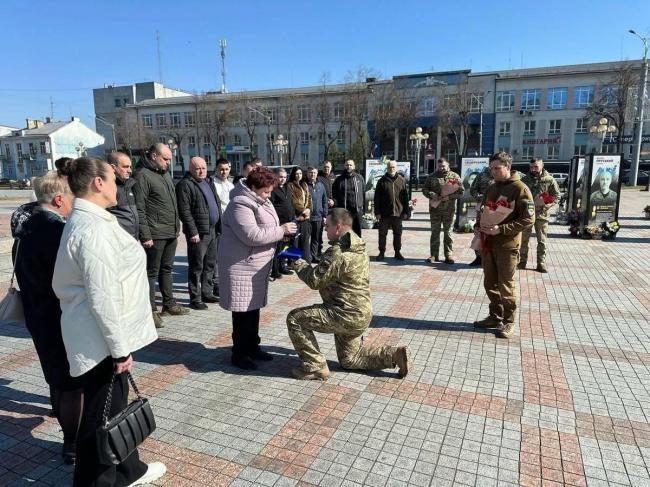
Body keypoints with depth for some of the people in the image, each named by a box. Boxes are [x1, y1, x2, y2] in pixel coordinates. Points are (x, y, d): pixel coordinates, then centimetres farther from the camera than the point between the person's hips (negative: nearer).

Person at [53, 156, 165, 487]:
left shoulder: (87, 220, 11)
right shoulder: (92, 228, -23)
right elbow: (103, 296, -25)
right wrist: (120, 347, -19)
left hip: (104, 335, 10)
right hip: (101, 340, -10)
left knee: (116, 407, 23)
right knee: (101, 417, 6)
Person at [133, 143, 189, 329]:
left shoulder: (165, 174, 16)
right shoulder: (143, 175, -10)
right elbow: (139, 209, -16)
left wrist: (177, 226, 16)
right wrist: (145, 235, -19)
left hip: (171, 233, 8)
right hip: (155, 235, -8)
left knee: (167, 269, 17)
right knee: (152, 272, 1)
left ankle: (169, 304, 27)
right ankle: (151, 310, 9)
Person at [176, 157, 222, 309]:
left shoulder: (209, 182, 16)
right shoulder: (185, 185, -10)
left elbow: (217, 204, 21)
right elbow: (184, 211, -16)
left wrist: (220, 226, 14)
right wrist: (193, 232, -19)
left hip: (212, 231, 8)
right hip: (198, 233, -8)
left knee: (210, 264, 15)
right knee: (196, 266, -2)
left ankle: (207, 293, 27)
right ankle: (195, 299, 7)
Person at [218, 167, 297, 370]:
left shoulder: (258, 201, 13)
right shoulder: (240, 205, -18)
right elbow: (252, 235, -28)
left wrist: (282, 231, 6)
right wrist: (281, 230, -19)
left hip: (257, 266, 10)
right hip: (242, 267, -10)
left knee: (253, 308, 16)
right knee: (243, 311, -2)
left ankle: (252, 347, 29)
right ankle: (239, 354, 11)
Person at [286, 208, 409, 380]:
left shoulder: (337, 253, -24)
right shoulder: (358, 248, 7)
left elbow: (314, 281, -18)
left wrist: (299, 264, -3)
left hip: (347, 316, -10)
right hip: (362, 314, 10)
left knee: (295, 318, -7)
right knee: (348, 359, 25)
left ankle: (315, 367, 1)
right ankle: (395, 354, 14)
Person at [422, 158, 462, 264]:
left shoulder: (454, 176, 4)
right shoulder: (432, 176, 8)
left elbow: (460, 191, -1)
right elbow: (424, 189, 9)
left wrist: (449, 197, -16)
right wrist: (431, 195, -12)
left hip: (449, 210, -1)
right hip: (434, 209, 1)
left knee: (448, 232, 4)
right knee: (435, 232, 5)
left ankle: (449, 255, 10)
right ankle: (434, 255, 11)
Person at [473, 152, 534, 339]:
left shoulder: (520, 189, -11)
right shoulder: (491, 188, 12)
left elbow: (528, 219, -15)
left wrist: (501, 229, -22)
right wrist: (478, 225, 4)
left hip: (507, 245, -7)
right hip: (488, 243, 7)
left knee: (506, 285, 2)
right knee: (490, 283, 13)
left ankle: (508, 322, 16)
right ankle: (495, 317, 27)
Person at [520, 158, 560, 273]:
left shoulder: (549, 180, -2)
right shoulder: (524, 179, 3)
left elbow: (556, 196, 0)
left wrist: (545, 205, -15)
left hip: (541, 214, -1)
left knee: (542, 241, 6)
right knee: (523, 239, 7)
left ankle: (541, 263, 15)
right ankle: (522, 262, 17)